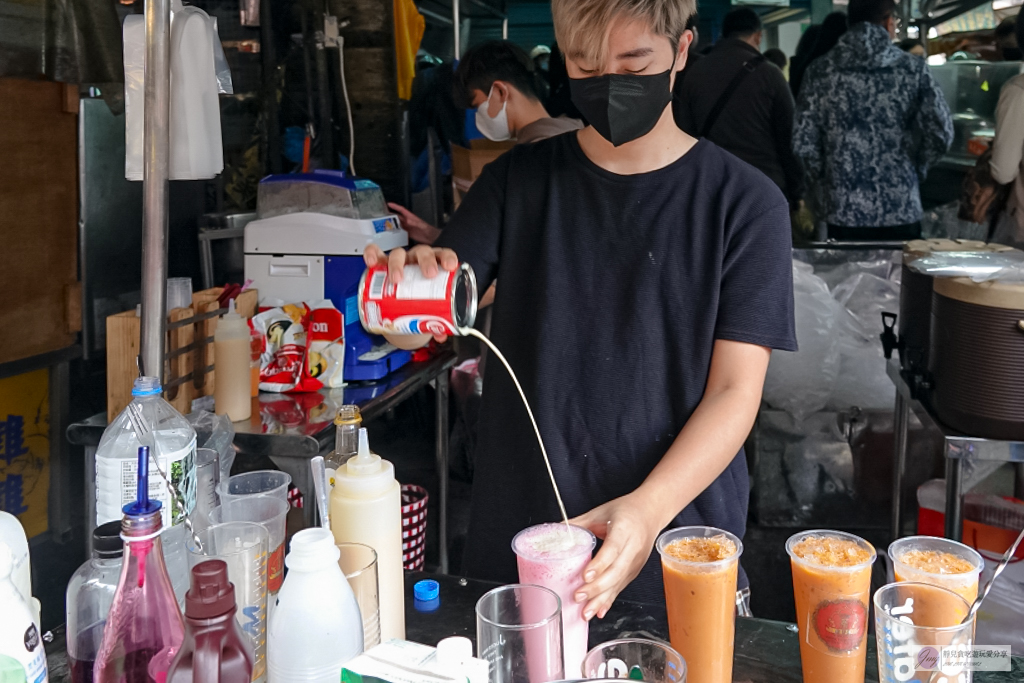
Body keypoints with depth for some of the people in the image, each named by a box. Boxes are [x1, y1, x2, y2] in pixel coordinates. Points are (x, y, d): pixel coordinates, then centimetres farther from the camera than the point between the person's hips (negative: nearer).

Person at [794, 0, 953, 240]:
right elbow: (941, 131, -8)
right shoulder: (912, 68, -2)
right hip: (900, 210, -1)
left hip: (842, 210, 1)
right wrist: (916, 169, 10)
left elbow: (802, 140, -5)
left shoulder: (822, 70, -1)